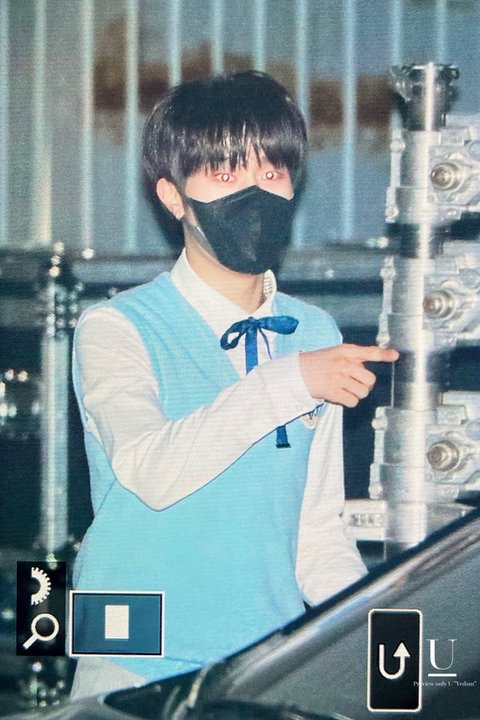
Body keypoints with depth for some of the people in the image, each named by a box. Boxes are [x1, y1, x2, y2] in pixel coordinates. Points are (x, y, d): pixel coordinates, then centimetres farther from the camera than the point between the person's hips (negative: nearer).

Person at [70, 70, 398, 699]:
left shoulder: (315, 335, 11)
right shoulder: (116, 330, -4)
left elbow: (317, 528, 12)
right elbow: (151, 471, -22)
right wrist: (288, 382, -24)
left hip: (278, 665, 4)